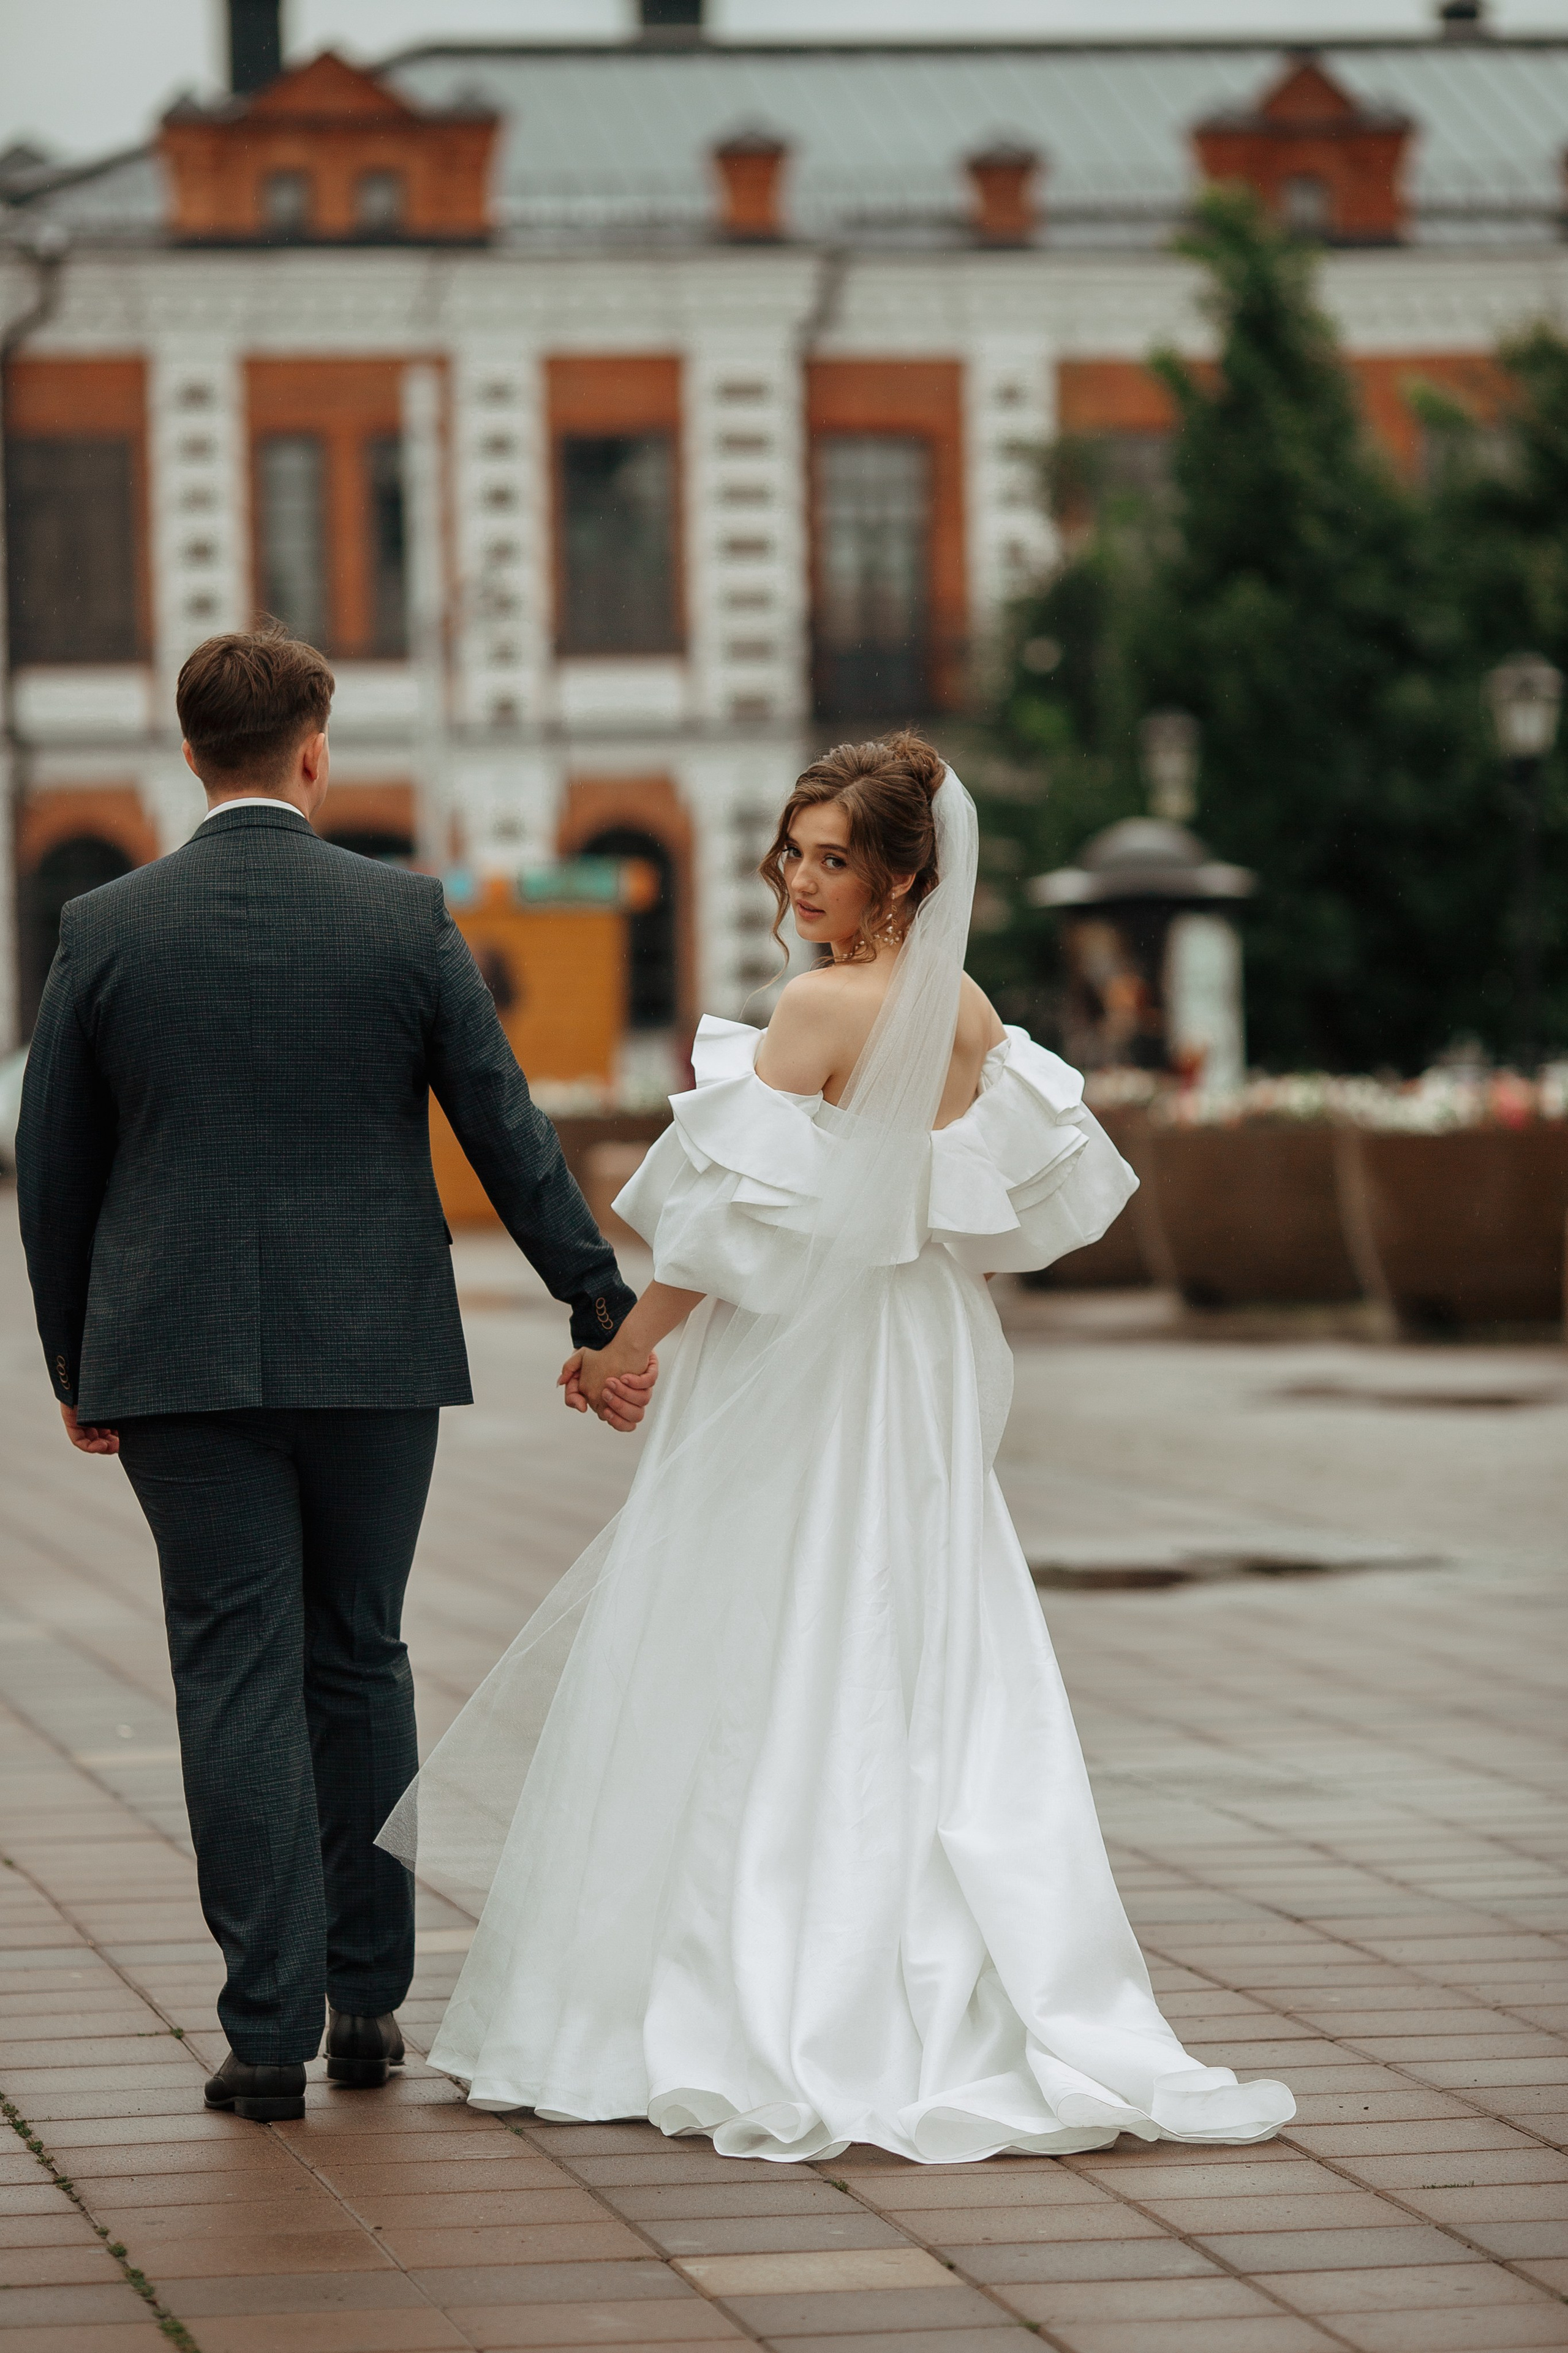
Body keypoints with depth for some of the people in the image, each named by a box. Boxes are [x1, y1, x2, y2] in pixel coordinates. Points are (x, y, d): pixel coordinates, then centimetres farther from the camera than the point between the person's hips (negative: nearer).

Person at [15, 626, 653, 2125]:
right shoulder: (405, 918, -3)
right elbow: (508, 1133, -1)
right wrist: (604, 1312, 7)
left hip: (181, 1356, -1)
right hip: (372, 1352, 1)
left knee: (239, 1678, 1)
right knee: (357, 1661, 14)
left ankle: (269, 2031, -2)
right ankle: (366, 1995, 18)